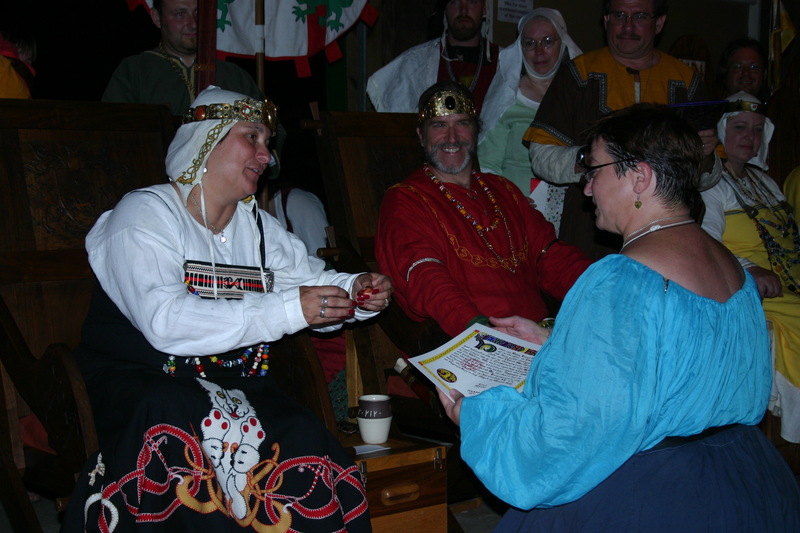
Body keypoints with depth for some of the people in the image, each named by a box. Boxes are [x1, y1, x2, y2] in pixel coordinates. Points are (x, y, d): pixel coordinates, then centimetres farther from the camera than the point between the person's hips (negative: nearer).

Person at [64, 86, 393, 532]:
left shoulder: (257, 225, 16)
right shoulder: (145, 215, -8)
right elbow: (165, 322, -23)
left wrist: (355, 291, -11)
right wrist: (289, 310, -27)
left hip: (235, 385, 5)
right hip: (139, 381, -5)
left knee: (309, 449, -25)